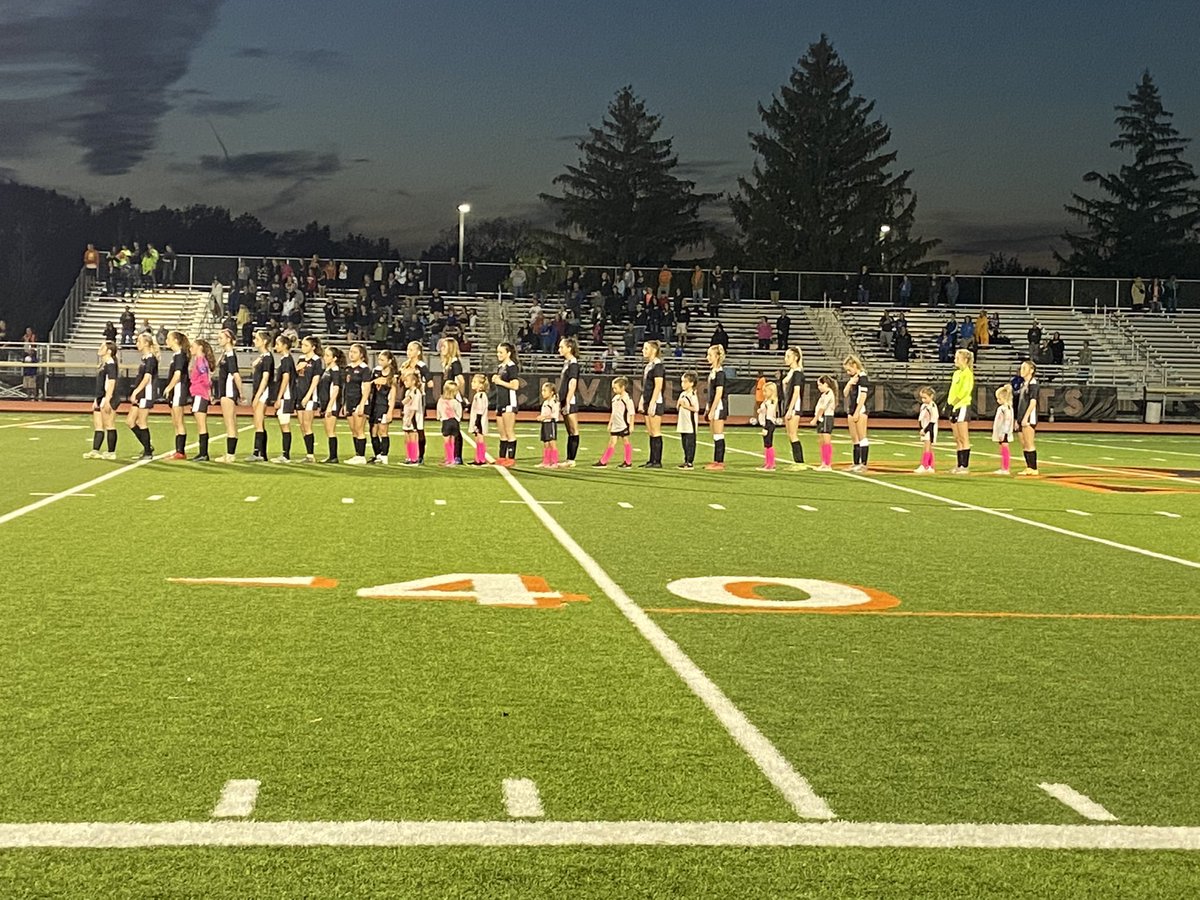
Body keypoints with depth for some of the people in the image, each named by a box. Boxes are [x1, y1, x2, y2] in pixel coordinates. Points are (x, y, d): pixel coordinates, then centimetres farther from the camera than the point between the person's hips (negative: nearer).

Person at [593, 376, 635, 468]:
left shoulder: (627, 399, -13)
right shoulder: (615, 398, 11)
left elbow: (631, 413, -12)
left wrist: (631, 425, -14)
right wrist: (610, 423, 20)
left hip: (624, 425, -7)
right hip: (615, 426, 7)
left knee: (625, 442, 2)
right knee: (612, 442, 7)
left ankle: (628, 462, 11)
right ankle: (603, 461, 5)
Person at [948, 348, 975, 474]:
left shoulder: (967, 373, -9)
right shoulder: (956, 373, 17)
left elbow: (964, 391, -18)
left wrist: (954, 404, -17)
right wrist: (950, 405, 11)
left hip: (962, 407, -9)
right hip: (955, 407, 9)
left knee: (964, 439, -6)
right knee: (957, 440, 9)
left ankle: (965, 466, -5)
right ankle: (959, 465, 11)